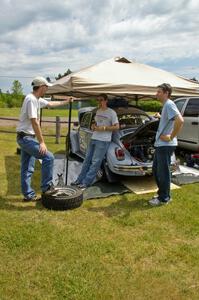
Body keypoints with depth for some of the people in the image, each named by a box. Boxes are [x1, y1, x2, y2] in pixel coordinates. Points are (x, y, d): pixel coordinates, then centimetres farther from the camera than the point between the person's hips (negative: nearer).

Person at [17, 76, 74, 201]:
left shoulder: (38, 99, 12)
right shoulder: (31, 99, -18)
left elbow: (51, 104, 31)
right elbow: (34, 122, -24)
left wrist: (66, 101, 40)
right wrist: (42, 142, -24)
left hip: (26, 138, 10)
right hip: (26, 137, -10)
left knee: (27, 169, 13)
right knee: (48, 157, -13)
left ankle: (28, 194, 22)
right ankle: (46, 187, -2)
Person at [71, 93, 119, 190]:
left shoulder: (111, 112, -7)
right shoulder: (98, 111, 14)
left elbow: (116, 127, -9)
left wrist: (104, 128, -16)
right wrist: (93, 126, 4)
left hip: (103, 141, -7)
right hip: (93, 138, 7)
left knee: (95, 162, -6)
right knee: (87, 160, 10)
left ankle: (86, 182, 0)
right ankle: (80, 180, 18)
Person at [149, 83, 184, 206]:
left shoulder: (169, 104, -16)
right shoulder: (166, 105, 16)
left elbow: (180, 121, -30)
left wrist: (171, 137, -23)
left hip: (165, 145, -10)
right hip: (160, 144, 11)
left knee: (163, 172, 1)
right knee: (156, 170, 19)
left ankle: (164, 198, 14)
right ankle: (162, 193, 33)